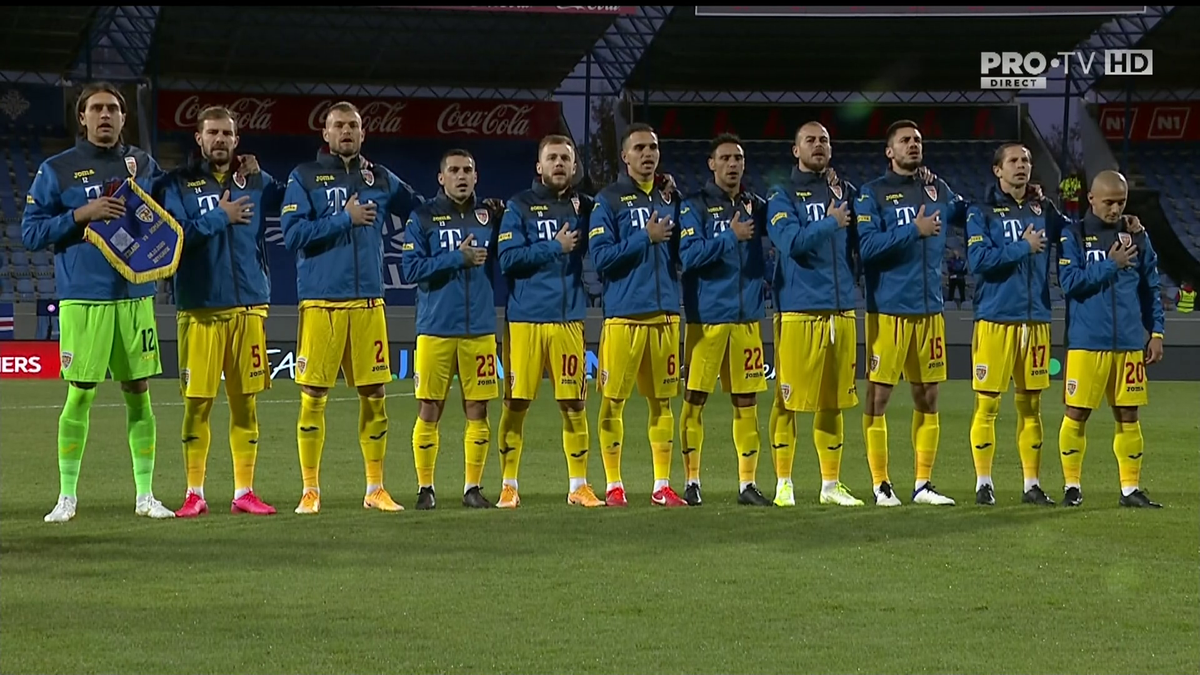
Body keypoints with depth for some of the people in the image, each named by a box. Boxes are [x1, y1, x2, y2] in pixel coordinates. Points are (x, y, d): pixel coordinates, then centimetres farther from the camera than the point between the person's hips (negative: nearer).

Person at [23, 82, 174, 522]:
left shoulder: (144, 165, 9)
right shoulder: (57, 170, 0)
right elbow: (31, 232, -2)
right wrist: (81, 214, -14)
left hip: (135, 296, 3)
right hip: (83, 299, -3)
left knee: (139, 393, 5)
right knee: (80, 395, -1)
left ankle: (146, 495, 13)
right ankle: (67, 497, 9)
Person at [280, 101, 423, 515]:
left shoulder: (380, 179, 13)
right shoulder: (304, 178, 3)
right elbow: (293, 234, -8)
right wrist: (344, 219, -10)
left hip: (368, 301, 3)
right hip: (321, 302, -3)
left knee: (374, 394, 4)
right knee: (313, 396, -2)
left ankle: (376, 489, 14)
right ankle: (310, 491, 6)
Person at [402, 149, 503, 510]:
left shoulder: (490, 216, 9)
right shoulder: (423, 217, 1)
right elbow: (411, 268, -7)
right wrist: (458, 258, -12)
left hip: (479, 328, 2)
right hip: (435, 328, -2)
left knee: (478, 411, 3)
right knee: (429, 411, 0)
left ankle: (473, 487, 12)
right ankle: (425, 488, 9)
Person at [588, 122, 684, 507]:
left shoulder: (669, 198, 14)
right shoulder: (609, 201, 0)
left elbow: (683, 253, 17)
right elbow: (601, 257, -8)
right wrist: (645, 238, -10)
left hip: (665, 312, 4)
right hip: (623, 314, -4)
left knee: (663, 401, 6)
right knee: (613, 400, -2)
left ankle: (662, 486, 12)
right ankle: (614, 486, 6)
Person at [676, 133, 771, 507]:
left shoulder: (756, 206, 12)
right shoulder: (695, 206, 0)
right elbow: (688, 255, -11)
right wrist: (731, 237, -14)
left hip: (748, 315, 3)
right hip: (706, 316, -3)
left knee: (746, 400, 4)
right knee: (695, 398, -2)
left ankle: (747, 483, 9)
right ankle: (692, 481, 6)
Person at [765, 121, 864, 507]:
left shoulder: (846, 193, 16)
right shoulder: (783, 196, 2)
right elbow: (791, 241, -13)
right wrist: (831, 223, -8)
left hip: (841, 309, 4)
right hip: (798, 311, -4)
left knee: (834, 402, 8)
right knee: (788, 400, -4)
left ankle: (831, 484, 15)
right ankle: (783, 484, 3)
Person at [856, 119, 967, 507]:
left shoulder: (937, 190, 12)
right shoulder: (873, 194, -3)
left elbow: (963, 213, 28)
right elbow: (866, 246, -14)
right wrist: (913, 230, -17)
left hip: (930, 308, 5)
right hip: (888, 309, -5)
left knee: (928, 397, 8)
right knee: (878, 395, -3)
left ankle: (923, 484, 15)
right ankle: (880, 484, 4)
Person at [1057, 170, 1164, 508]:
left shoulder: (1136, 235, 10)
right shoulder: (1074, 235, 0)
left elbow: (1151, 287, 15)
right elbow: (1070, 282, -11)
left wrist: (1156, 332, 10)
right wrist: (1111, 265, -12)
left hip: (1129, 341, 3)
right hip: (1086, 342, -3)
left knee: (1128, 415, 5)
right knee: (1076, 414, -2)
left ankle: (1131, 488, 12)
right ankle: (1071, 485, 10)